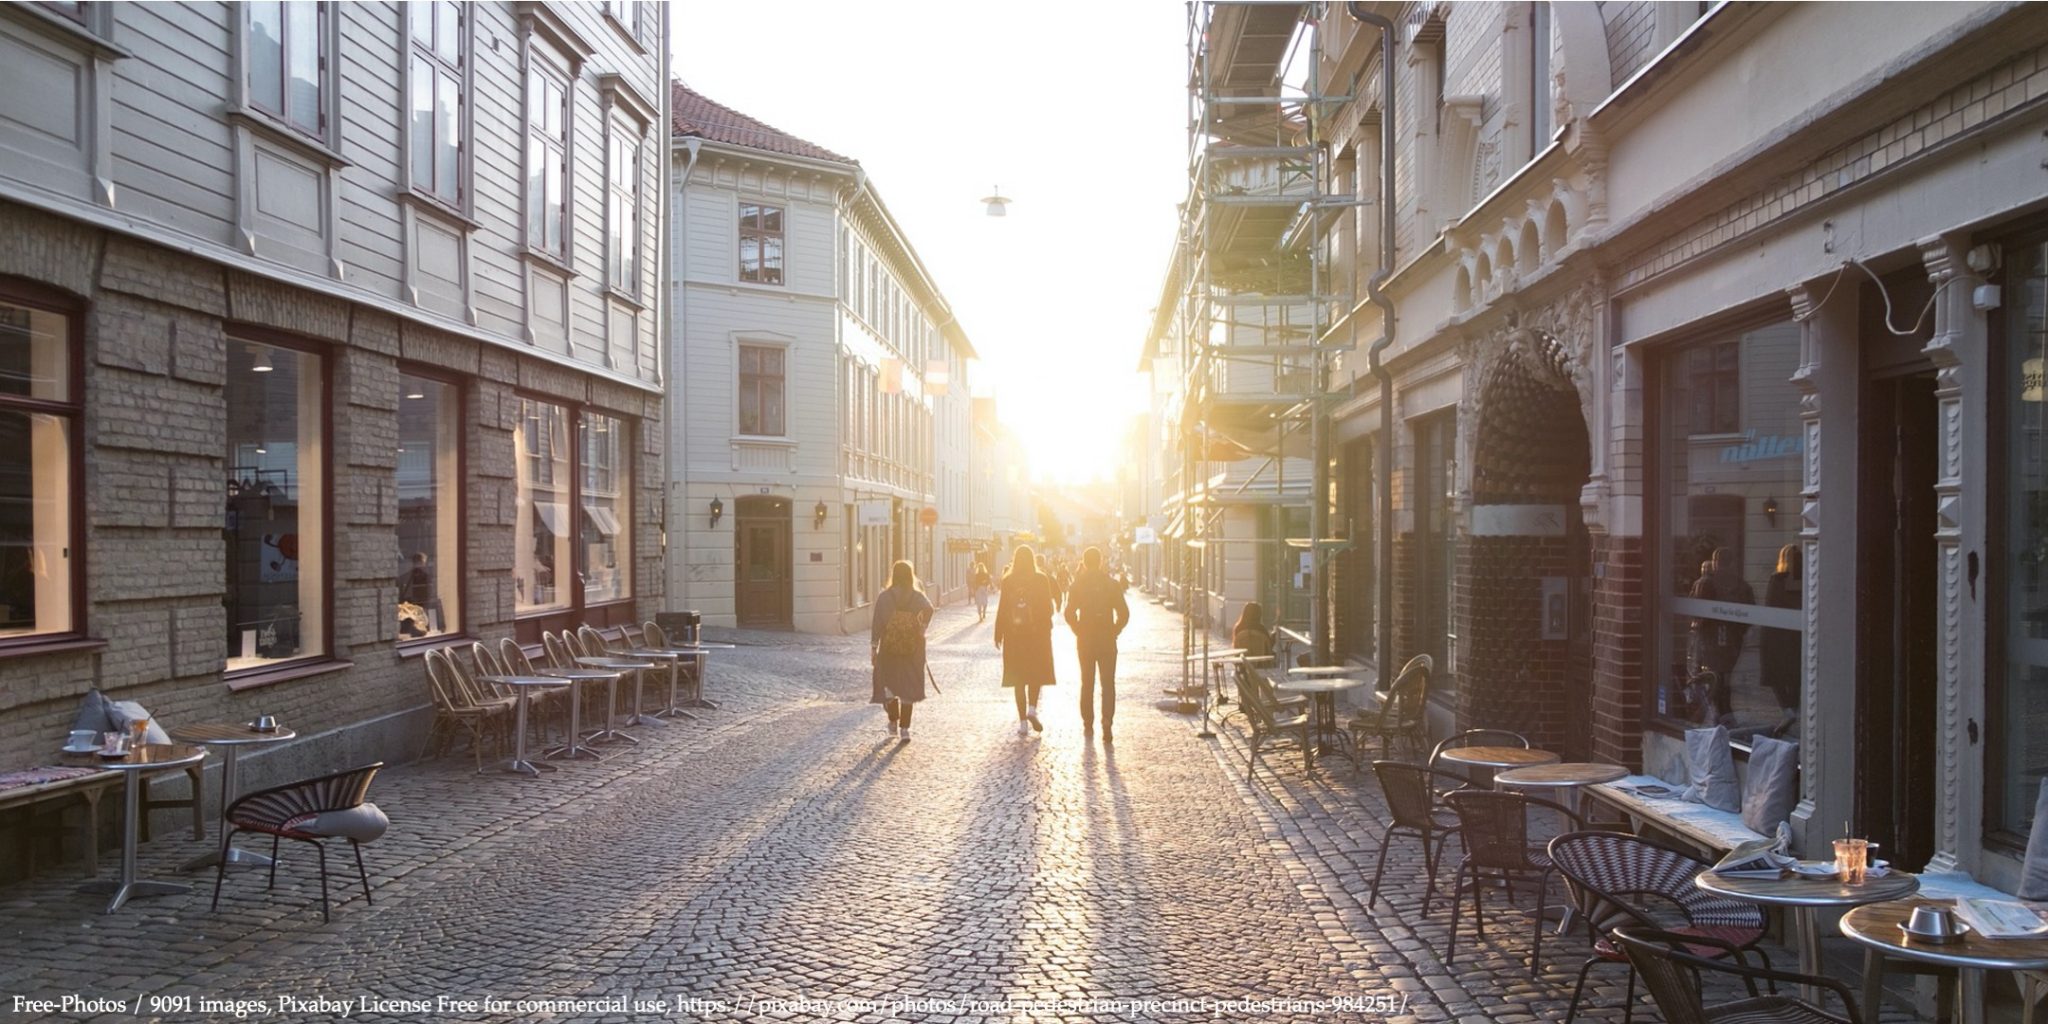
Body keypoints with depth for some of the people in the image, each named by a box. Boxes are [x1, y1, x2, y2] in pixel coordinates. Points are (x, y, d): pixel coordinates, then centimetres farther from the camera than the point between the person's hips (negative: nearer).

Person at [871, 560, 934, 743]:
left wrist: (873, 648, 1)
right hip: (912, 650, 1)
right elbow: (928, 609, -22)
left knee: (889, 685, 17)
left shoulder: (884, 597, -3)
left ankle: (893, 723, 27)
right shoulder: (918, 597, -2)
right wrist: (922, 628, -6)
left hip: (889, 648, 0)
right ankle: (905, 729, 1)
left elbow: (877, 624, -5)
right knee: (908, 687, 6)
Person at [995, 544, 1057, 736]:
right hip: (1038, 633, 0)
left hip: (1014, 634, 1)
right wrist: (1046, 626, 14)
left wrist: (998, 634, 3)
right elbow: (1048, 608, -4)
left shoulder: (1008, 580, -4)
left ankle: (1023, 722, 4)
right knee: (1037, 673, 14)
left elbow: (1002, 608, -4)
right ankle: (1032, 709, -8)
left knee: (1018, 677, 6)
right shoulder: (1041, 579, -5)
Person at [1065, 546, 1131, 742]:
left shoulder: (1077, 584, -3)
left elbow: (1069, 613, -8)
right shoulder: (1112, 583, -2)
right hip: (1107, 640, -1)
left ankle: (1088, 725, 17)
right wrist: (1114, 631, 5)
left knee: (1087, 684, 13)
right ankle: (1107, 724, -16)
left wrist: (1079, 631, 5)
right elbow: (1124, 614, -5)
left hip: (1085, 640, 1)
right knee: (1108, 684, 0)